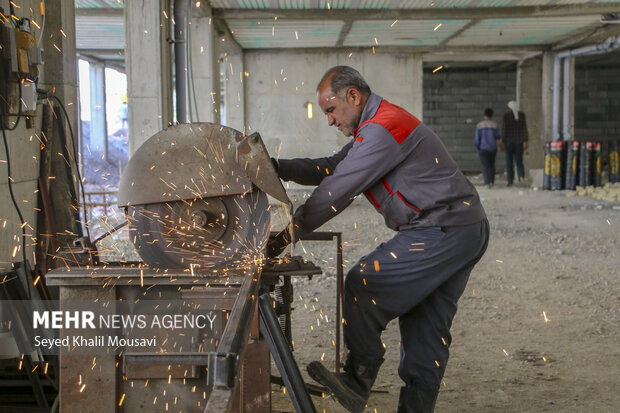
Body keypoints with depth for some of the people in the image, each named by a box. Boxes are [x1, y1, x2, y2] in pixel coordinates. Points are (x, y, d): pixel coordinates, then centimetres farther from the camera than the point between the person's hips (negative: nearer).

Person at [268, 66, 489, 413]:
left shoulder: (381, 129, -16)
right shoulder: (373, 129, 19)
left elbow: (336, 192, -17)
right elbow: (330, 168, 20)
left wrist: (288, 235, -12)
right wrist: (280, 168, 8)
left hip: (443, 231, -11)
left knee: (364, 284, -11)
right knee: (426, 326, 11)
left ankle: (357, 382, -4)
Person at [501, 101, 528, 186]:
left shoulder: (506, 115, -6)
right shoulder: (522, 115, 1)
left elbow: (504, 129, -8)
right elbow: (524, 128, -2)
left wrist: (503, 143, -5)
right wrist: (525, 141, 0)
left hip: (509, 141, -2)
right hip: (519, 141, 2)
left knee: (509, 161, 7)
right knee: (519, 160, 10)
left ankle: (510, 181, 6)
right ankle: (521, 175, -17)